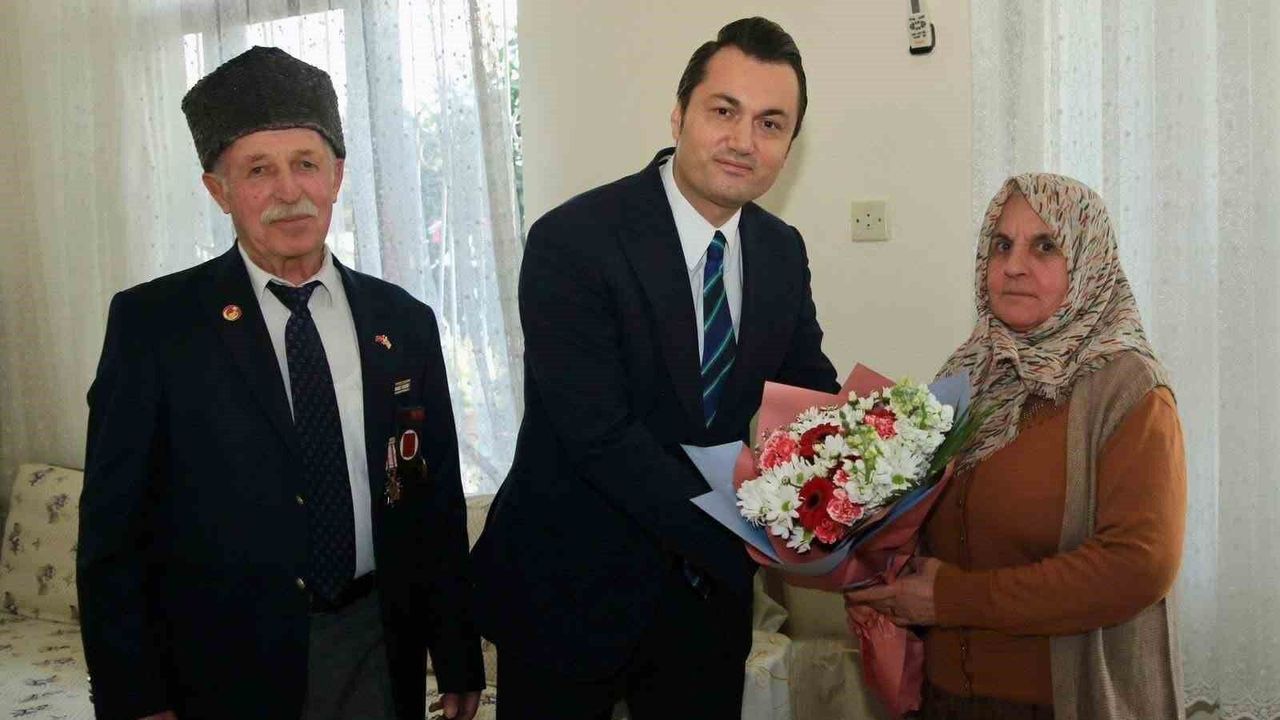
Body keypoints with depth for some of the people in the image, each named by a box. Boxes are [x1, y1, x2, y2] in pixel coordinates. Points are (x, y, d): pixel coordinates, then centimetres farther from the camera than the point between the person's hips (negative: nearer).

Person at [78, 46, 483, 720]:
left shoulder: (404, 323, 2)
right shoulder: (152, 322, -7)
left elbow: (439, 506, 6)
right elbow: (112, 530, -6)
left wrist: (460, 665, 6)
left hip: (382, 659, 3)